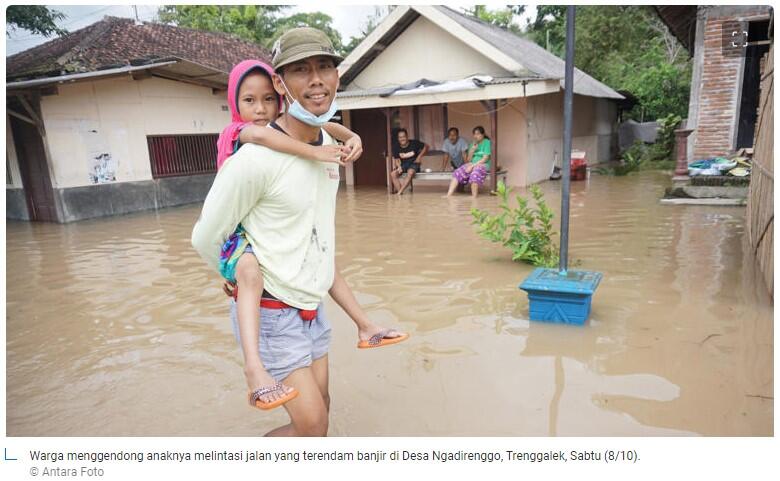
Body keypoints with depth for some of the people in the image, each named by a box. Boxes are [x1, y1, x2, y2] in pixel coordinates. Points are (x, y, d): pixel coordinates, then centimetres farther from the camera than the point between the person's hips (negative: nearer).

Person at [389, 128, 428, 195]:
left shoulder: (414, 143, -11)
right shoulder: (396, 147, -4)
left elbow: (426, 146, 0)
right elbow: (396, 159, 2)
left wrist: (420, 156, -10)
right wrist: (398, 166, -19)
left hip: (413, 163, -4)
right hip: (403, 165, 4)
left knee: (410, 172, -39)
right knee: (392, 174, -26)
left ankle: (399, 192, -39)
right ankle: (399, 191, -30)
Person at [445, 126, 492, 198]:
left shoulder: (487, 142, -2)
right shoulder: (473, 143, 16)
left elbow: (485, 158, -12)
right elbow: (468, 160, 11)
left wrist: (472, 166, -17)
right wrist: (473, 149, -4)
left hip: (483, 165, -6)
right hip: (471, 164, 6)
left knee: (474, 174, -39)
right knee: (457, 173, -19)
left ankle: (474, 197, -37)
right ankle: (449, 194, -28)